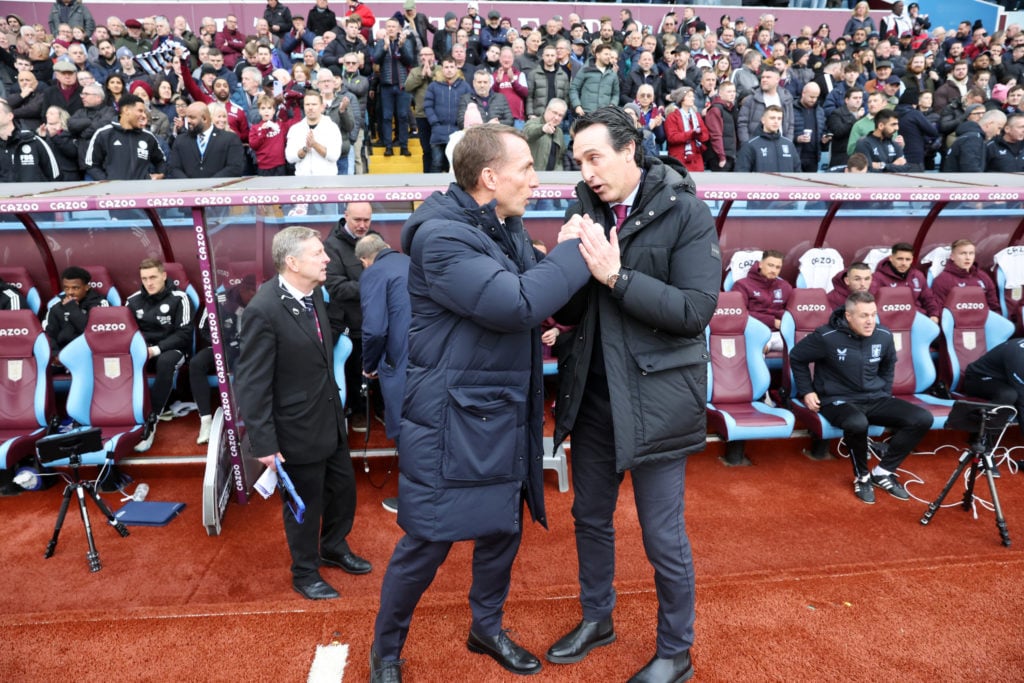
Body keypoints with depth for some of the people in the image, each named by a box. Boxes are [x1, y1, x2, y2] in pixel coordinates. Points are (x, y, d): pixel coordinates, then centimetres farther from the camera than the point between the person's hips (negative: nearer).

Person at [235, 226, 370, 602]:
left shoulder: (314, 292, -1)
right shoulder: (264, 310, -25)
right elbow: (250, 383, -22)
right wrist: (264, 444, -20)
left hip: (330, 419, 8)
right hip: (298, 429, -7)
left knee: (343, 488, 22)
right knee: (305, 504, 12)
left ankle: (334, 547, 48)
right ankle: (305, 573, 36)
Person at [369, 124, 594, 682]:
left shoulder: (506, 229, 9)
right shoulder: (441, 235, -19)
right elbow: (515, 304, -28)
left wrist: (564, 257, -6)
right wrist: (575, 252, -17)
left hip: (505, 414, 9)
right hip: (452, 418, -8)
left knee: (504, 526, 18)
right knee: (428, 541, 3)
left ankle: (486, 628, 41)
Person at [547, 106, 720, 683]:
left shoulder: (685, 212, -10)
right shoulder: (587, 211, 5)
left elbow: (696, 310, -18)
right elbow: (568, 310, 5)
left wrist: (617, 277, -24)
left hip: (654, 394, -5)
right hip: (593, 391, 6)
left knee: (663, 536, 6)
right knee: (591, 515, 19)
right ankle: (597, 618, 43)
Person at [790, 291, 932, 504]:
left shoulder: (884, 336, 1)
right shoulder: (826, 337, -14)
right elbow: (796, 357, 1)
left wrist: (885, 392, 15)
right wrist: (806, 391, -2)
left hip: (875, 398, 6)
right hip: (838, 400, -5)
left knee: (923, 419, -15)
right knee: (857, 424, -40)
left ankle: (883, 472, -3)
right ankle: (862, 476, -10)